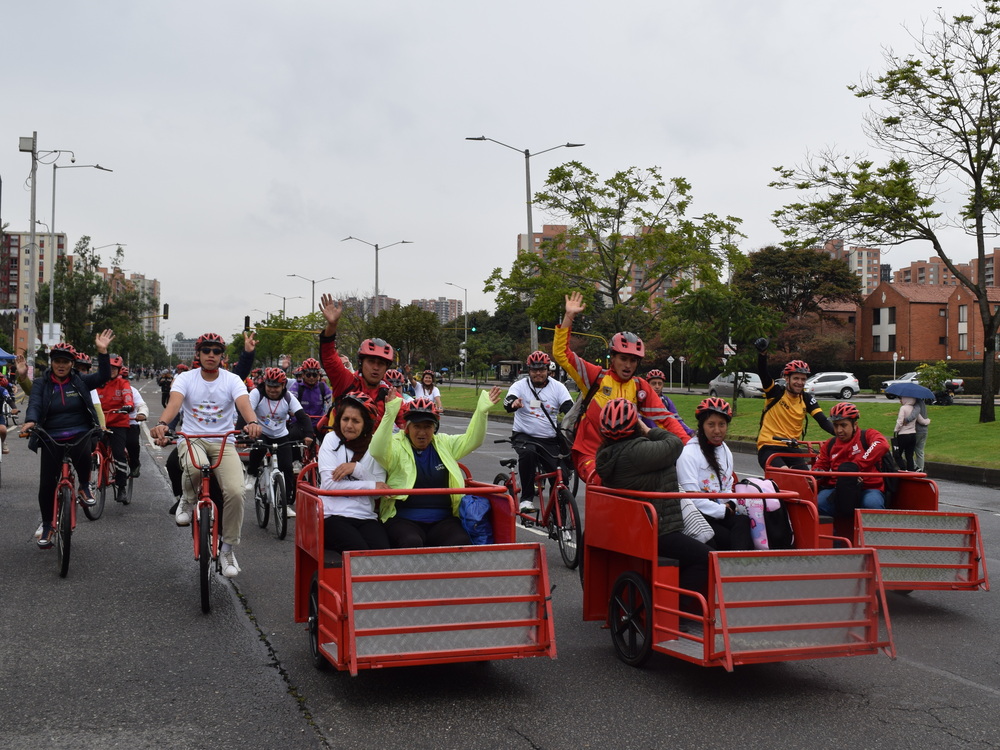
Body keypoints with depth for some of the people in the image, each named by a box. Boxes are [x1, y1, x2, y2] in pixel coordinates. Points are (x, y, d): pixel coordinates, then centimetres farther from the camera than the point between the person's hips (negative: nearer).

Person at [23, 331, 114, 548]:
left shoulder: (79, 381, 5)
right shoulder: (41, 383, 1)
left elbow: (103, 377, -5)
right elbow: (34, 404, -13)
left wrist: (102, 352, -17)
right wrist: (30, 421, -34)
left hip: (79, 435, -1)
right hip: (51, 440, 1)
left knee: (83, 455, -36)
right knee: (47, 484, 0)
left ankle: (84, 486, -5)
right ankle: (47, 526, 21)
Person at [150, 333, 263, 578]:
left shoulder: (232, 380, 0)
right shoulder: (186, 378, 0)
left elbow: (244, 402, -20)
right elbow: (174, 402, -19)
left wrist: (252, 422, -43)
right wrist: (162, 424, -42)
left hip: (223, 442, 1)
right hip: (192, 439, -1)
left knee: (235, 492, -21)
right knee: (195, 467, -39)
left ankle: (228, 549, -1)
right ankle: (188, 499, -1)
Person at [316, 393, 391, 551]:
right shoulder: (332, 441, 6)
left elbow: (380, 490, 2)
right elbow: (329, 484, -7)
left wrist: (357, 468, -12)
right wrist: (372, 485, -7)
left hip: (367, 518, 2)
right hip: (334, 516, -2)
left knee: (383, 554, -27)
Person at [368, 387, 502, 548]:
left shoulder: (444, 444, 15)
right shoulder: (396, 446, 0)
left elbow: (471, 440, 10)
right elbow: (377, 451, -20)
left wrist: (482, 410, -6)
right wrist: (390, 414, -33)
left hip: (442, 521, 4)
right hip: (404, 520, -4)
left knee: (461, 541, -26)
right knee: (412, 542, -36)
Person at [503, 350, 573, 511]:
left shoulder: (558, 387, 3)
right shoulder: (520, 386, -1)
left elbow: (569, 408, -9)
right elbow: (508, 402, -19)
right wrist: (513, 403, -45)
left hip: (550, 440, 2)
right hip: (524, 436, -2)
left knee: (560, 477, -10)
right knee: (528, 453, -36)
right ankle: (527, 499, -24)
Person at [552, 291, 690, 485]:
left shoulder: (641, 387, 2)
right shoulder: (596, 377, -3)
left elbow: (665, 419, 0)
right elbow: (561, 354, -7)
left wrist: (688, 443, -14)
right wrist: (569, 316, -13)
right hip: (589, 453, -4)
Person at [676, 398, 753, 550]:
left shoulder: (725, 451, 18)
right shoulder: (689, 453, -7)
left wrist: (731, 505, 3)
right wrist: (722, 511, -10)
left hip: (722, 514, 6)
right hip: (697, 515, -6)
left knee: (744, 522, -30)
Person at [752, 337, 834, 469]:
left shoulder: (807, 399, 4)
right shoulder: (776, 392, -5)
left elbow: (822, 420, -6)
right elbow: (763, 374, -21)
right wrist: (762, 353, -40)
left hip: (791, 449, 5)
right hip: (769, 448, -5)